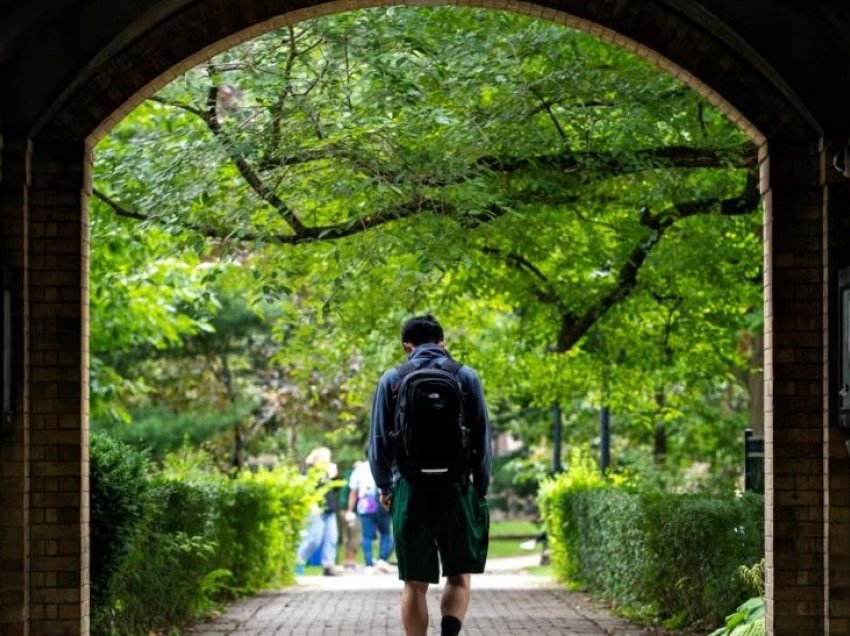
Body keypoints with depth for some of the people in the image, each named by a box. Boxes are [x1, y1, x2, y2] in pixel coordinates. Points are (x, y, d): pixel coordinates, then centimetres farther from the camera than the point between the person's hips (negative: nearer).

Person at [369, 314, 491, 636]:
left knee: (415, 584, 7)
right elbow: (483, 439, 2)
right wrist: (481, 488, 11)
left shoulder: (392, 380, 3)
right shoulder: (466, 377, 3)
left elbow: (378, 441, 3)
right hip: (457, 489, 0)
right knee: (459, 576, 10)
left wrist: (384, 487, 15)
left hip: (411, 492, 0)